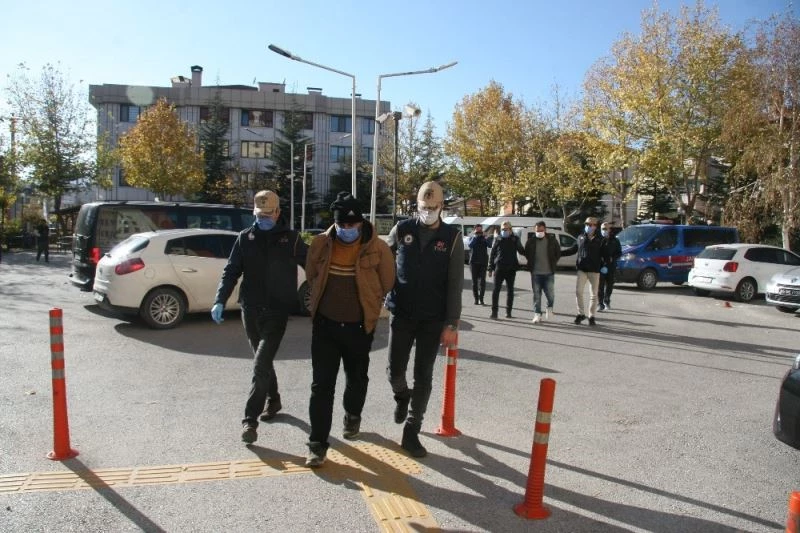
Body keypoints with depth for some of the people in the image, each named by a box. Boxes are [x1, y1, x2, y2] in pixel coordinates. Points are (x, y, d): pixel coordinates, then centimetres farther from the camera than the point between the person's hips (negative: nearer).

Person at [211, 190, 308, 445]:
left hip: (277, 311, -3)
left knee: (260, 365, -11)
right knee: (263, 361, 18)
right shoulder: (245, 238, 5)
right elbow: (231, 271, 2)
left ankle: (250, 419, -6)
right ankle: (273, 400, 39)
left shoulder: (291, 238, -1)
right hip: (250, 310, 4)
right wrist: (220, 301, -12)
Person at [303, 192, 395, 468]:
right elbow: (311, 276, 11)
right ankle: (317, 443, 8)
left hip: (359, 326, 0)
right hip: (325, 324, 1)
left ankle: (352, 416, 47)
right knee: (321, 384, 0)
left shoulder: (378, 248, -13)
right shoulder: (320, 243, -6)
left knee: (357, 378, 18)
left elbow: (386, 283, 1)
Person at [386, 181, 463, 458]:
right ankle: (402, 396, 40)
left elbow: (455, 285, -4)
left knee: (423, 377, 4)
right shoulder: (402, 230, 0)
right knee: (395, 371, 5)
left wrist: (451, 324, -8)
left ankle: (411, 432, 17)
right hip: (401, 313, 1)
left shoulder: (452, 237, -3)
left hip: (433, 318, -1)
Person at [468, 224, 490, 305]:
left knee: (482, 280, -8)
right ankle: (476, 298, 10)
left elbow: (490, 245, -10)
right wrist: (475, 236, -10)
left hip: (483, 262, 0)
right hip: (474, 262, 0)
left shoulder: (484, 238, 10)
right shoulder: (471, 238, 9)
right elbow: (470, 245, -13)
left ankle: (481, 298, -4)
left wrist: (483, 236, -13)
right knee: (475, 281, 3)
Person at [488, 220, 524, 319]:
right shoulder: (498, 239, 5)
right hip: (499, 268, -1)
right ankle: (494, 312, -4)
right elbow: (492, 254, 7)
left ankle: (508, 312, 17)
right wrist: (491, 268, 1)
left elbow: (522, 251, 7)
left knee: (510, 290, 8)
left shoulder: (515, 239, 5)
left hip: (511, 269, 1)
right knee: (496, 290, -6)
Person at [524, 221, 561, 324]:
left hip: (549, 273, 0)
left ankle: (549, 308, 28)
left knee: (550, 294, -2)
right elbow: (526, 253, 13)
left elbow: (558, 253, 11)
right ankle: (537, 314, 11)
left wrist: (553, 263, 7)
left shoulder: (552, 240, -1)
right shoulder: (531, 241, -1)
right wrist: (531, 265, 9)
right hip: (535, 273, 1)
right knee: (536, 295, 3)